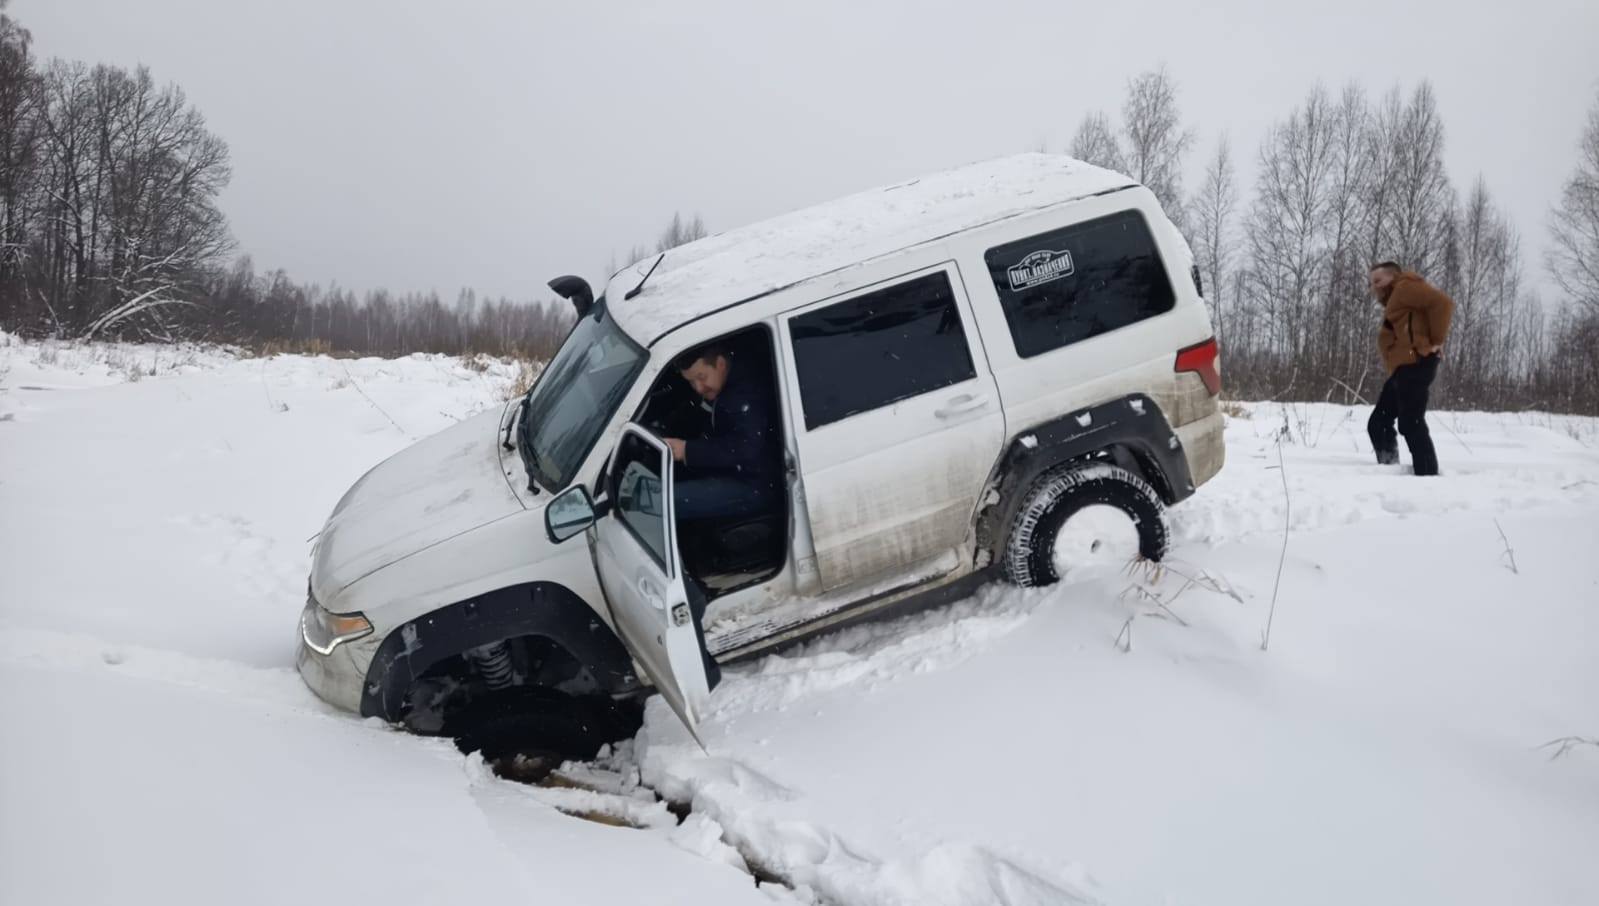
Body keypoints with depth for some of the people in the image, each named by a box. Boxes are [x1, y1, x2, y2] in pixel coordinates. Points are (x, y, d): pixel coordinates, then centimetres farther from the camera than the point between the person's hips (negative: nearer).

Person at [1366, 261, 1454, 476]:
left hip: (1414, 365, -11)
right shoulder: (1395, 302, 29)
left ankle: (1428, 475, -17)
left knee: (1410, 424, -15)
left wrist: (1436, 341, -13)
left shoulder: (1406, 288, -2)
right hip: (1404, 369, 11)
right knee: (1378, 423, 10)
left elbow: (1442, 303, -15)